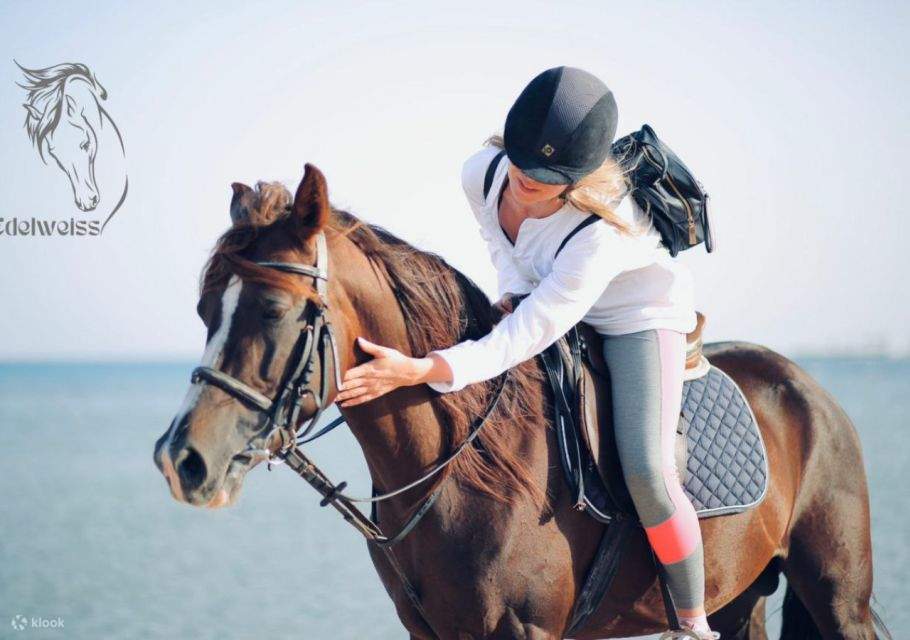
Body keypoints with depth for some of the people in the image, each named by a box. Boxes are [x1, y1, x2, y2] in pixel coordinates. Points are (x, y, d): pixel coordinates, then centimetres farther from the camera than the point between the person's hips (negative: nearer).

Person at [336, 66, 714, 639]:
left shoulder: (599, 233, -41)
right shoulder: (484, 173, -22)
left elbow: (525, 338, -41)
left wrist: (415, 371, -49)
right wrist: (514, 292, -13)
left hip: (640, 317, -7)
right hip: (542, 298, 7)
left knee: (647, 471, -23)